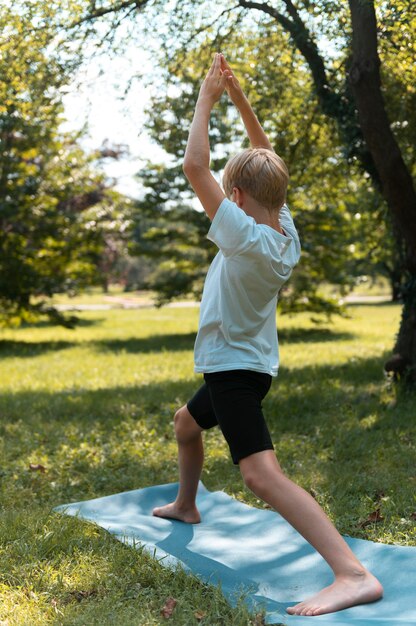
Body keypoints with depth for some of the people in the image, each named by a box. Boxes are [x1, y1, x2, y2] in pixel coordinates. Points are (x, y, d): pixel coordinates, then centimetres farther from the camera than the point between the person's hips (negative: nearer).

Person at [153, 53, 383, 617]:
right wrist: (239, 98, 3)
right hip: (246, 365, 10)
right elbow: (266, 162, 9)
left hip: (235, 369, -10)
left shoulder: (248, 238, -26)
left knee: (261, 472, -25)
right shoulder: (287, 230, -3)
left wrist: (207, 98, -17)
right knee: (186, 423, 32)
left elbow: (195, 166, -28)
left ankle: (354, 575, -35)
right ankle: (186, 505, 52)